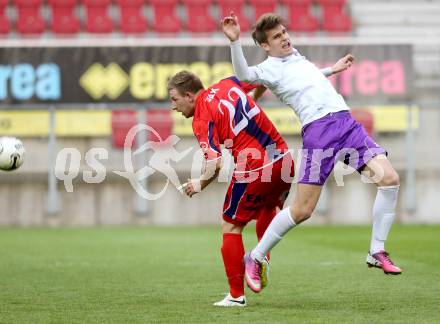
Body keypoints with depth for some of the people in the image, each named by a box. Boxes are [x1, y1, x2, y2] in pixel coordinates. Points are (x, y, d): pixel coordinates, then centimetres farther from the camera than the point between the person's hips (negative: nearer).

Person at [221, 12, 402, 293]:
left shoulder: (297, 57, 25)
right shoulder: (269, 69, 1)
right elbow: (244, 75, -22)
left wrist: (334, 69, 51)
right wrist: (235, 41, -35)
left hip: (346, 121, 7)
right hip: (318, 129, -7)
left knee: (389, 178, -11)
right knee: (302, 210, -9)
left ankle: (377, 253, 0)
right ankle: (255, 257, 11)